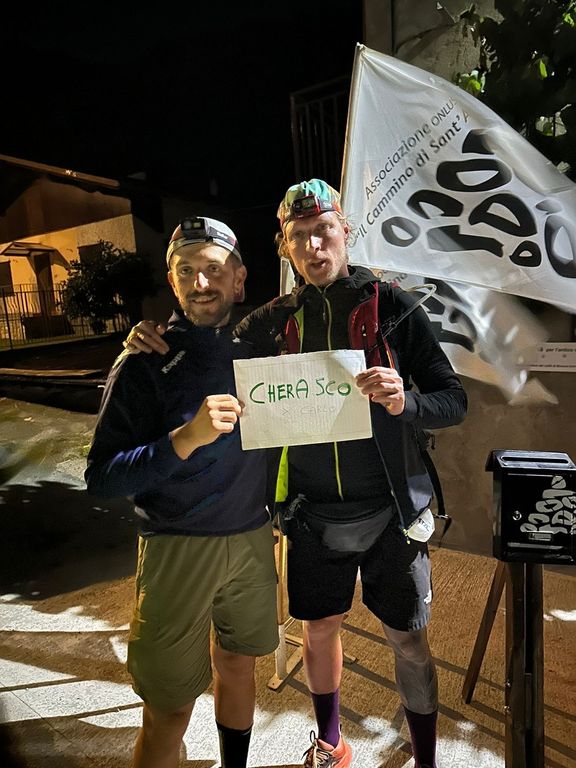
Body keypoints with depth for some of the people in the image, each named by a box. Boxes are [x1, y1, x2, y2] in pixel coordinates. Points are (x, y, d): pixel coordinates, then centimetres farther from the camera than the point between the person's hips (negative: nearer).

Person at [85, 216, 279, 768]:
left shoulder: (253, 347, 3)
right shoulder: (145, 364, -11)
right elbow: (101, 479, -16)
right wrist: (188, 437, -28)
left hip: (252, 538, 5)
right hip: (179, 549, -4)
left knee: (237, 666, 22)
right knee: (169, 708, 6)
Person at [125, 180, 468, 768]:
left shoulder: (393, 307, -6)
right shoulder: (272, 323, 0)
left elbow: (454, 400, -6)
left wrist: (405, 402, -28)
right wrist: (153, 343, -10)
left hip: (389, 512, -2)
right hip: (312, 515, 2)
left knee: (408, 642, 13)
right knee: (319, 629, 19)